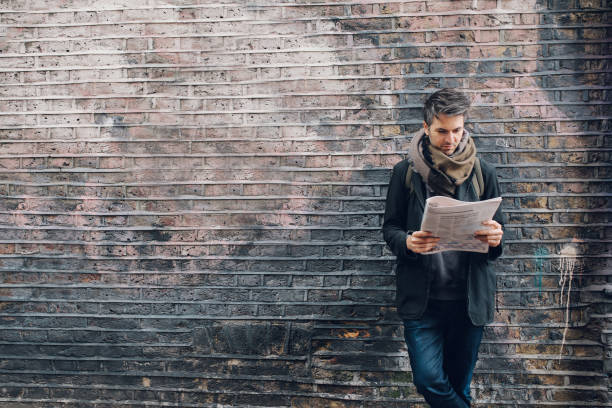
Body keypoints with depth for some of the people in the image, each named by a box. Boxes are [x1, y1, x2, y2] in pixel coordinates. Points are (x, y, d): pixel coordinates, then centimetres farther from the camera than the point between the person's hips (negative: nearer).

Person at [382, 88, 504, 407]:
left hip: (469, 297, 1)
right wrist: (408, 242, -19)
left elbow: (497, 229, 9)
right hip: (421, 297, -1)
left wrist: (494, 239, -16)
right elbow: (390, 227, 4)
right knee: (429, 379, -11)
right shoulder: (406, 172, 2)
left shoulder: (481, 172, 5)